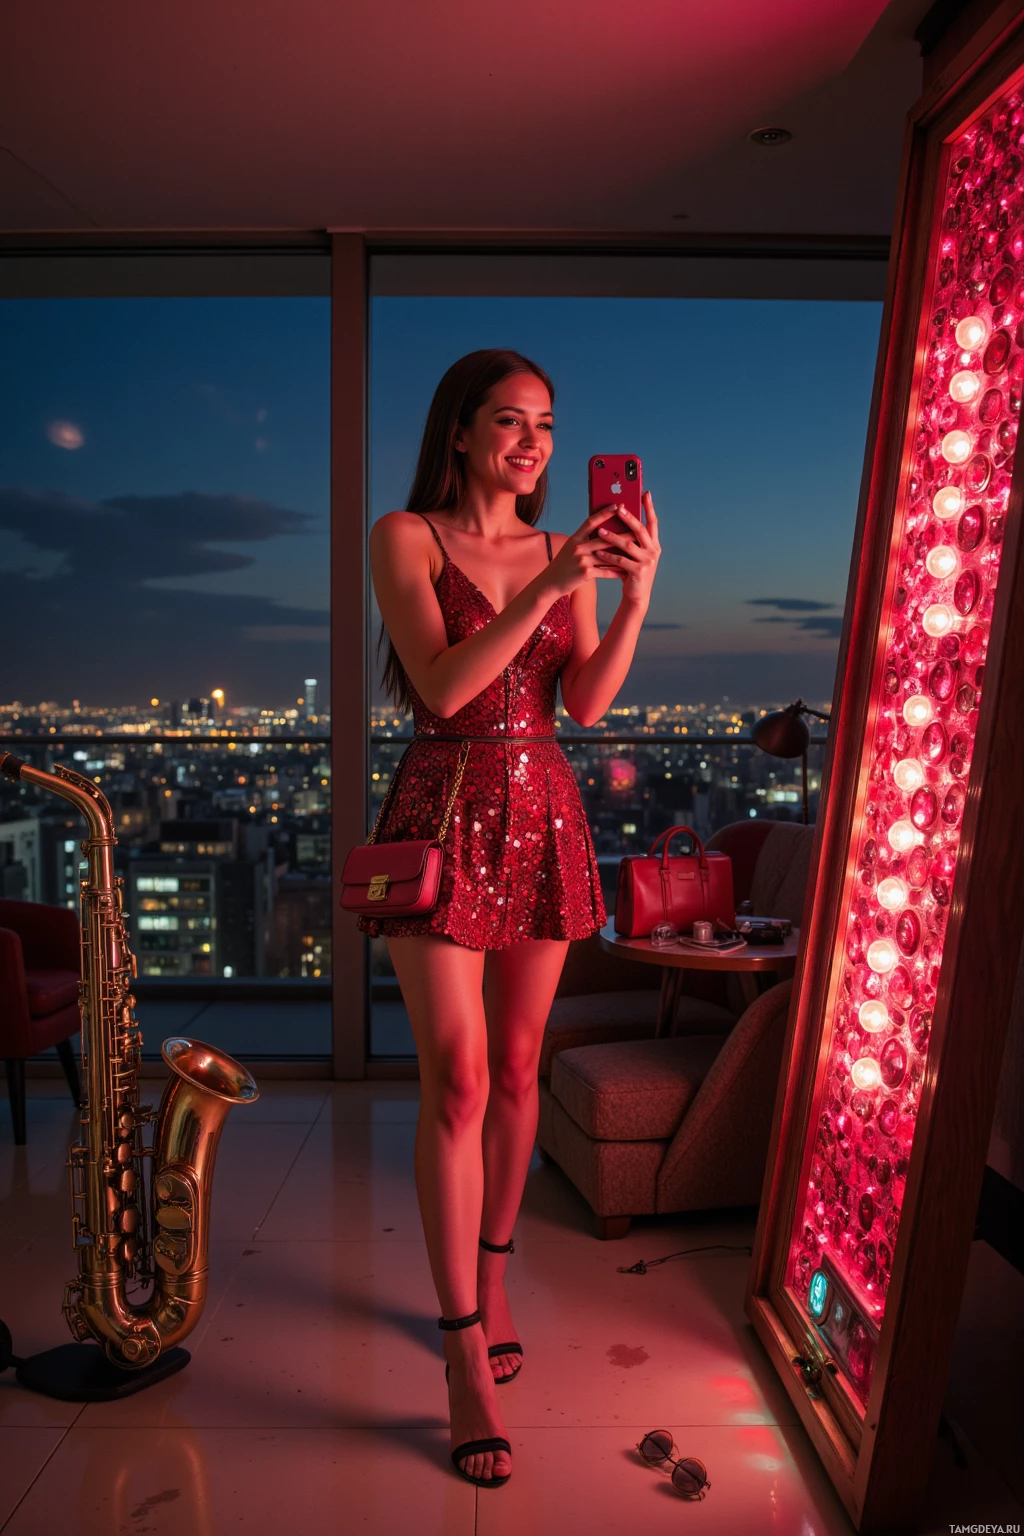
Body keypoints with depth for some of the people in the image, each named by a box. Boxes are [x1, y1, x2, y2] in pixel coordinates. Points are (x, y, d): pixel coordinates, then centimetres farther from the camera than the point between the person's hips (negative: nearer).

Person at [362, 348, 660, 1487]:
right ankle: (465, 1351, 12)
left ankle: (489, 1277, 34)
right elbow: (442, 685, -13)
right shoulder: (406, 536, 1)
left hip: (542, 816, 4)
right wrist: (547, 587, -20)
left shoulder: (565, 549, 12)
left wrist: (636, 594, -14)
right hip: (443, 814, -4)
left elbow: (589, 701, -1)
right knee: (457, 1080, -4)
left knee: (517, 1067, 12)